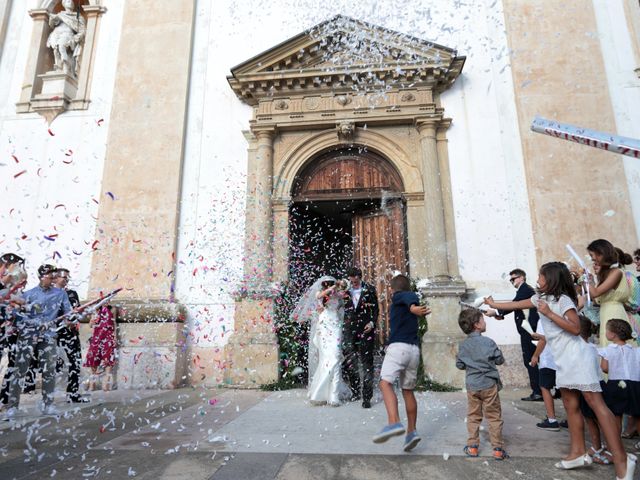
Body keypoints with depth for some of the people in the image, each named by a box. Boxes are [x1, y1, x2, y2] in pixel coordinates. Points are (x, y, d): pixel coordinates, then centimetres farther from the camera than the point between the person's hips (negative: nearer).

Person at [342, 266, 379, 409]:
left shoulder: (369, 289, 3)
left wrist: (372, 322, -7)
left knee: (367, 362, 2)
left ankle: (367, 397, 11)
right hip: (349, 329, 1)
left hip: (366, 329, -1)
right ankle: (355, 391, 21)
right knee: (348, 360, -2)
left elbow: (375, 309, 6)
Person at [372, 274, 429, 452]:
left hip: (399, 346, -8)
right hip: (414, 349, 8)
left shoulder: (398, 297, 2)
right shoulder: (410, 298, 22)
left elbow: (410, 296, -20)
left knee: (385, 383, -20)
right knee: (408, 391, 16)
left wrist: (413, 307, -37)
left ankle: (394, 423, -38)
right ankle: (411, 432, 16)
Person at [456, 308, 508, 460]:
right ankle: (498, 448, 12)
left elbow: (459, 365, 4)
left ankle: (472, 446, 17)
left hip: (471, 386, 3)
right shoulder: (488, 342, -12)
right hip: (489, 385, -3)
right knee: (494, 417, 8)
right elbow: (500, 360, -5)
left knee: (473, 417, 13)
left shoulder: (463, 345, -1)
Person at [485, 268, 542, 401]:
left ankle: (537, 392, -4)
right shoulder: (526, 289, 21)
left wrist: (496, 312, -16)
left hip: (528, 329, -10)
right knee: (532, 361, 11)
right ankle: (539, 391, 15)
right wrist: (501, 315, 8)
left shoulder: (525, 288, -8)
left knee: (530, 360, -7)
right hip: (529, 329, 10)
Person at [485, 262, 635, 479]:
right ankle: (578, 452, 14)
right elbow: (517, 304, 23)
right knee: (571, 406, 9)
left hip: (577, 357, -9)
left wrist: (549, 313, -22)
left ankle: (621, 459, -10)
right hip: (563, 360, 9)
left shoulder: (563, 299, -11)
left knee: (595, 403, -11)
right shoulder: (541, 297, 13)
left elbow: (575, 328, -18)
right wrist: (494, 304, 29)